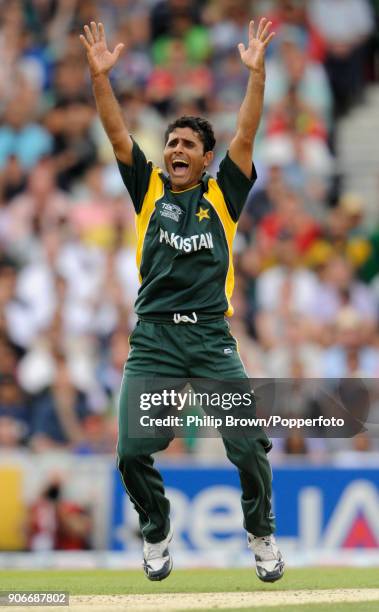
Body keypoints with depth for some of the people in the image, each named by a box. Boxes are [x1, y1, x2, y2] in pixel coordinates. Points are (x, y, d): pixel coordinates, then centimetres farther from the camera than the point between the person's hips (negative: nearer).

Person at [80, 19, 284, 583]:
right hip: (153, 339, 1)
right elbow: (118, 135, 6)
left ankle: (261, 533, 17)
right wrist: (100, 76, -4)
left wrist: (257, 72, -7)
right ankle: (156, 531, 18)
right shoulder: (150, 189, 14)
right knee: (133, 452, -8)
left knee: (250, 447, -8)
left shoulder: (222, 194, 11)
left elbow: (246, 136, 2)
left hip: (213, 339, -1)